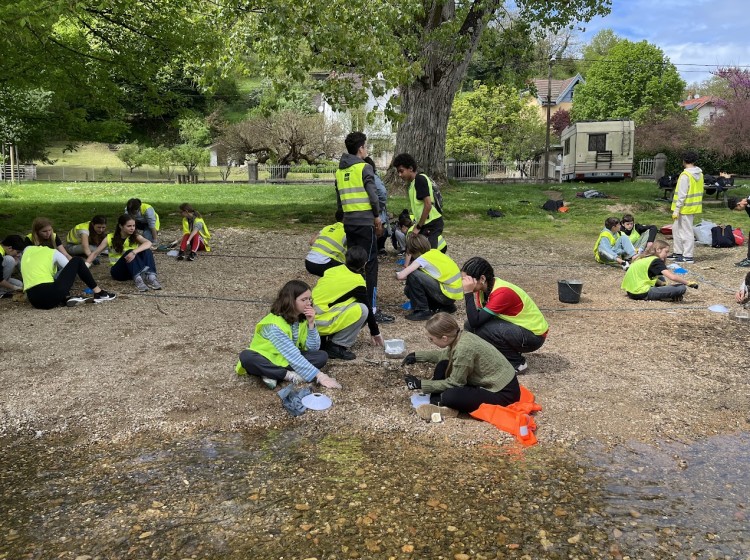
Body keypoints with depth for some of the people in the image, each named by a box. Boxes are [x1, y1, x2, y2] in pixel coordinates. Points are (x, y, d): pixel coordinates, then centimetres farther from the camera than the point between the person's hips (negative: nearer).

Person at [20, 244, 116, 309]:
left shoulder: (27, 250, 22)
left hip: (34, 301, 4)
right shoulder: (53, 252, 11)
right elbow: (71, 269, 14)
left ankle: (67, 298, 9)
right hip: (50, 294, -4)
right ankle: (99, 293, 13)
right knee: (77, 261, 13)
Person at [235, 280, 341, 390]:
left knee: (322, 356, -17)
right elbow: (293, 356, -33)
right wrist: (319, 376, -36)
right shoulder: (275, 325, -28)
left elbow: (313, 348, -11)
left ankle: (272, 375, -21)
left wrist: (311, 324, -24)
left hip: (287, 360, 5)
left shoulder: (302, 318, -8)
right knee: (246, 357, -36)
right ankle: (291, 376, -26)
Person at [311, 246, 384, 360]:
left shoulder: (334, 270, 12)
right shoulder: (357, 281, -6)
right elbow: (368, 308, 5)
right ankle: (336, 347, -3)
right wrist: (375, 332, 21)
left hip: (309, 318, 8)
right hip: (320, 324, -8)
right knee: (362, 309, -7)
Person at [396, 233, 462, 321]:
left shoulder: (423, 258, -16)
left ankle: (422, 311, -6)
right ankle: (445, 306, 16)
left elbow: (401, 276, -22)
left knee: (413, 276, -17)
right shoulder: (434, 252, 7)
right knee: (409, 290, 11)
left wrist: (397, 274, 1)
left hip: (449, 295, -9)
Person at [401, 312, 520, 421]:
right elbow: (445, 354, 19)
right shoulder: (461, 336, -5)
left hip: (504, 392, -9)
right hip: (489, 382, 10)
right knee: (443, 366, 4)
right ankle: (435, 402, -3)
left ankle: (443, 405, -1)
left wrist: (421, 384, -11)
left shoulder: (463, 349, -30)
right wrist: (417, 356, 15)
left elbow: (454, 383, -19)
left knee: (450, 396, -30)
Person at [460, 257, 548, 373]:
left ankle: (516, 362, -7)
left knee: (481, 329, -26)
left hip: (534, 335, -8)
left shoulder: (502, 293, -28)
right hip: (518, 328, 8)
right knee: (470, 326, -7)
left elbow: (476, 321, -32)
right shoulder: (485, 287, -3)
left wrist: (468, 293, -31)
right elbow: (475, 319, 0)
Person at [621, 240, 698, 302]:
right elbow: (672, 277, -16)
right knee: (681, 288, -10)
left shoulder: (644, 258, 18)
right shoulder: (656, 261, -7)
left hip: (630, 292, 9)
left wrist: (662, 283, 14)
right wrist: (688, 283, -5)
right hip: (642, 293, -9)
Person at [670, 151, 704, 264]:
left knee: (687, 232, -3)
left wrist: (676, 210, -16)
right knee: (676, 228, 19)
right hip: (695, 206, 9)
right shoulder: (699, 174, 10)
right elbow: (699, 191, 15)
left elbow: (682, 194, -20)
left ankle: (688, 257, 2)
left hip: (686, 208, -9)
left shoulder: (685, 175, -18)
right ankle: (678, 252, 25)